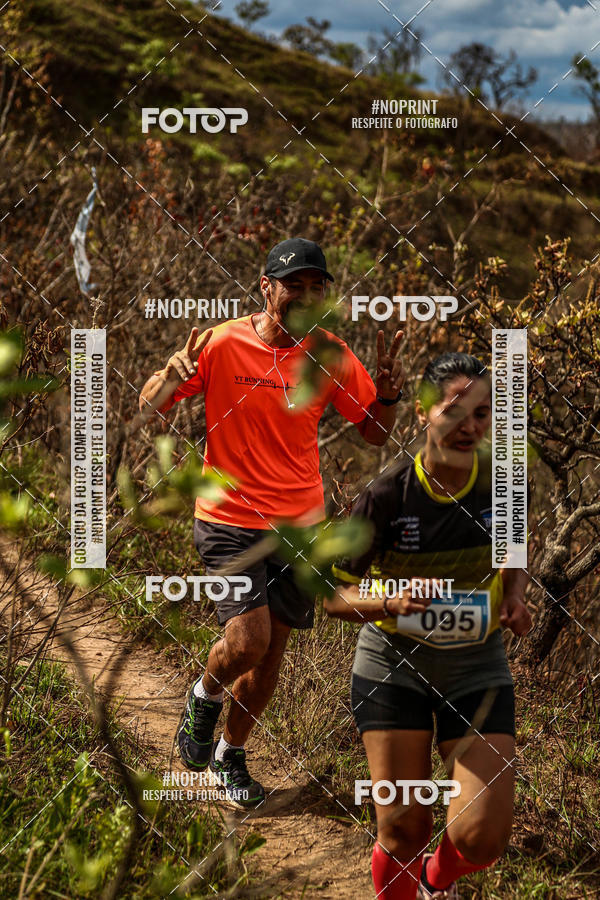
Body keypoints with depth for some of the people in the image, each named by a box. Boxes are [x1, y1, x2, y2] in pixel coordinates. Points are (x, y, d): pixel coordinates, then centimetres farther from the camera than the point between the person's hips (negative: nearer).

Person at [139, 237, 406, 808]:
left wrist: (388, 392, -14)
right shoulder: (223, 344, -10)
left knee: (271, 656, 9)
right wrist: (172, 378, -28)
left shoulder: (331, 354, -1)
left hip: (300, 525, 3)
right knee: (247, 641, -17)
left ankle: (230, 754, 33)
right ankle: (204, 698, 18)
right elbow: (148, 407, -5)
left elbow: (375, 432, 7)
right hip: (230, 521, -3)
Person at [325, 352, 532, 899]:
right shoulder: (387, 497, -16)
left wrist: (514, 597, -5)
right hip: (394, 666, -2)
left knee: (484, 836, -8)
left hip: (477, 669, 2)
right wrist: (391, 599, -27)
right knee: (403, 829, -1)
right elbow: (334, 596, -7)